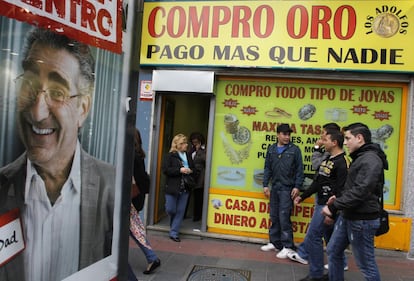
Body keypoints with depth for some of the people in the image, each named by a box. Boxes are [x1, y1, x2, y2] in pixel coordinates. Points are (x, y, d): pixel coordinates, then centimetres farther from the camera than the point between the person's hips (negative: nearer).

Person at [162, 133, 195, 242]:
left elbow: (193, 168, 20)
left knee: (180, 211, 5)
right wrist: (180, 170, -19)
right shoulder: (170, 155, -5)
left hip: (184, 188, 4)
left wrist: (190, 171, -4)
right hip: (172, 187, -4)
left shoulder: (188, 156, 8)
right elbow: (165, 170, -13)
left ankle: (174, 233, 16)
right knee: (170, 210, 4)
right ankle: (174, 224, 39)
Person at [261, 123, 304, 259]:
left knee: (284, 217, -7)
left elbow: (299, 170, -3)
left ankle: (288, 246, 1)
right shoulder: (271, 149, 9)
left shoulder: (294, 150, -2)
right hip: (274, 188, 5)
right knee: (274, 216, 11)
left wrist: (297, 186, -8)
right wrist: (265, 184, 7)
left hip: (287, 188, -5)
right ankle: (275, 242, 23)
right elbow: (267, 168, 12)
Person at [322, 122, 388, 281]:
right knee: (333, 251, 17)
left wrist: (333, 207, -21)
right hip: (348, 216, 10)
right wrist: (339, 198, 4)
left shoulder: (370, 160, -19)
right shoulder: (360, 158, 13)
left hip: (362, 220, -10)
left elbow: (360, 192, -27)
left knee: (366, 263, 3)